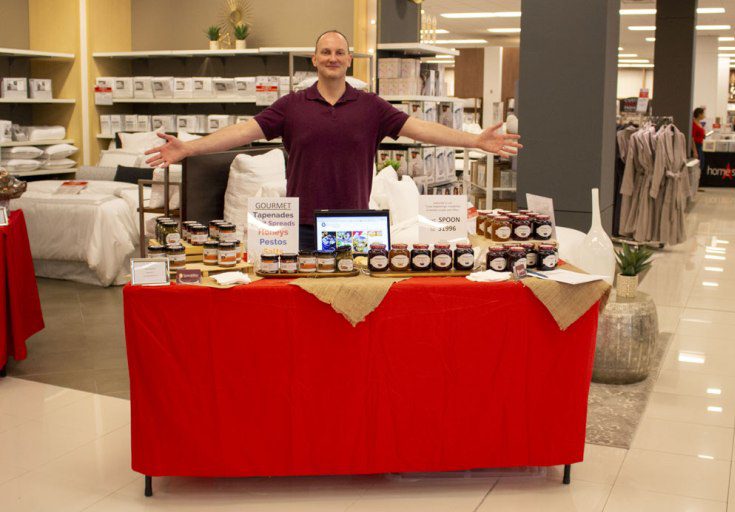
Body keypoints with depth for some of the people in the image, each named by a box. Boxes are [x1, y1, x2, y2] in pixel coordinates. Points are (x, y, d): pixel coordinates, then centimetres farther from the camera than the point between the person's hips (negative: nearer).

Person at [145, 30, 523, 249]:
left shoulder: (370, 107, 3)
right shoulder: (291, 106, 2)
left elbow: (417, 127, -4)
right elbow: (244, 131, -4)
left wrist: (476, 140, -13)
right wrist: (188, 148, -15)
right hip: (303, 226, 0)